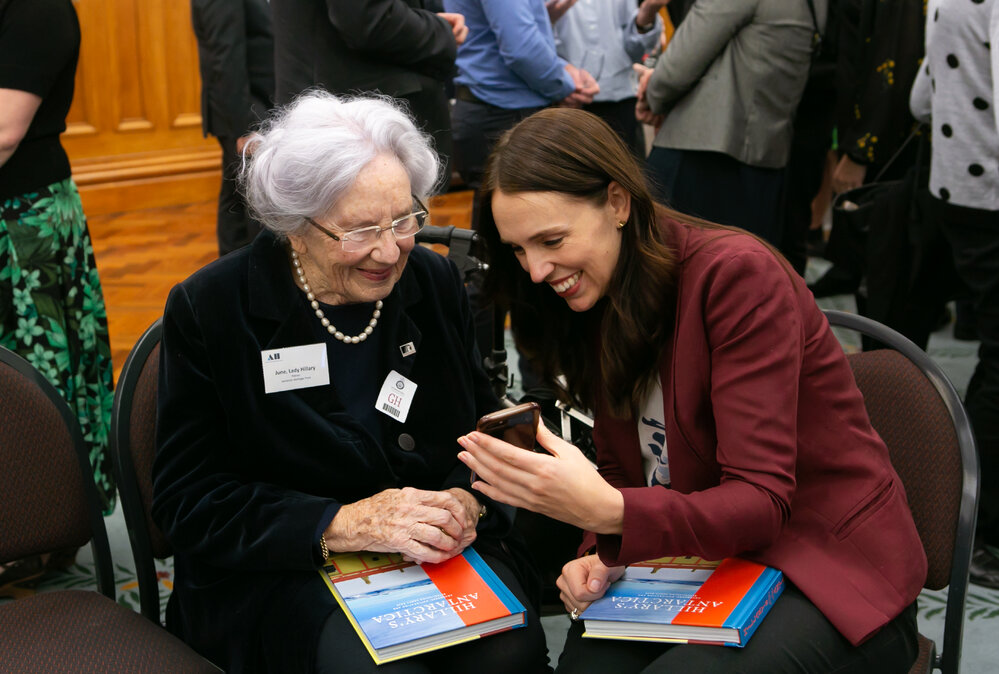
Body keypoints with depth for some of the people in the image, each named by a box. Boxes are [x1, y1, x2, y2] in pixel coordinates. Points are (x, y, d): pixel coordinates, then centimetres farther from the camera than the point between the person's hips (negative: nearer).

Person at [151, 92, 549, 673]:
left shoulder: (436, 282, 3)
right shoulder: (209, 311, -9)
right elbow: (188, 501, -10)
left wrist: (466, 500, -12)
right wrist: (346, 523, -22)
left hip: (440, 548, 3)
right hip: (285, 569, -3)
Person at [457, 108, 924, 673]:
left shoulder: (736, 273, -19)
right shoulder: (598, 298, 4)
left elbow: (762, 501, -23)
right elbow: (626, 473, 9)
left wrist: (606, 512, -38)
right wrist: (601, 554, -12)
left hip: (834, 577, -5)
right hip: (710, 558, 5)